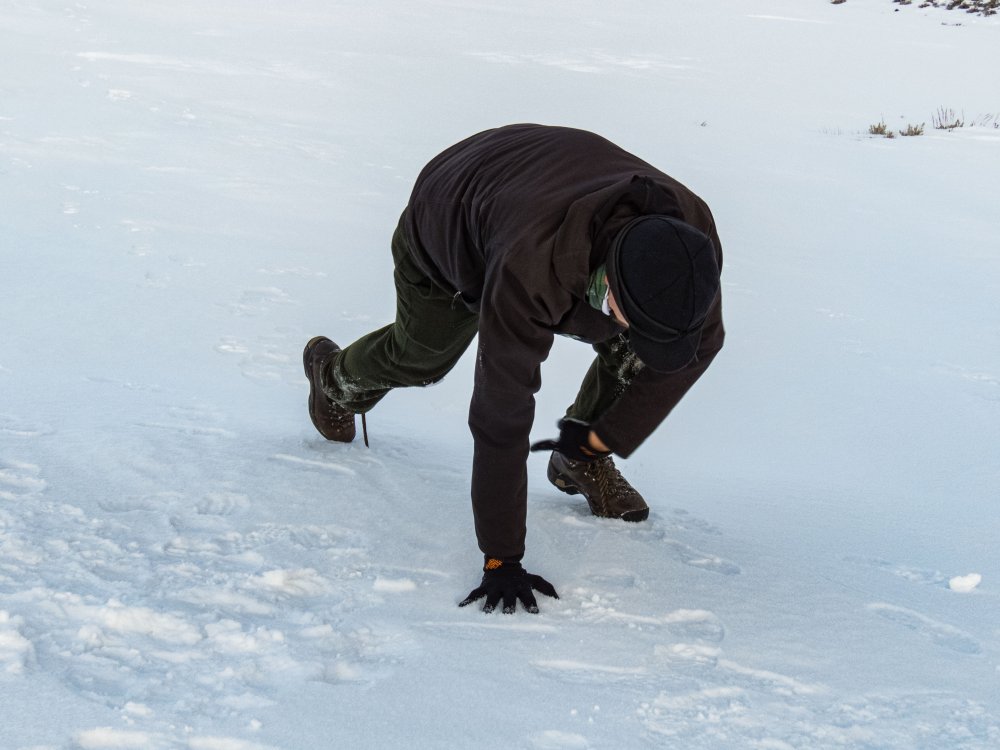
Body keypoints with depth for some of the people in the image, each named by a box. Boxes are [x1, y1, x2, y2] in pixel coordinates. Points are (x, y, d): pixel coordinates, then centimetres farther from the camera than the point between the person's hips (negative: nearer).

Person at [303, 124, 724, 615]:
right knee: (419, 355, 18)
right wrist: (501, 559, -38)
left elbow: (699, 345, -16)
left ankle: (579, 463, 11)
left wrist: (603, 437, -14)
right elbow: (500, 420, -43)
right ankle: (337, 381, 53)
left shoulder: (692, 236, -36)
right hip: (444, 220, -3)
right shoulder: (527, 278, -50)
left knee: (632, 351, -16)